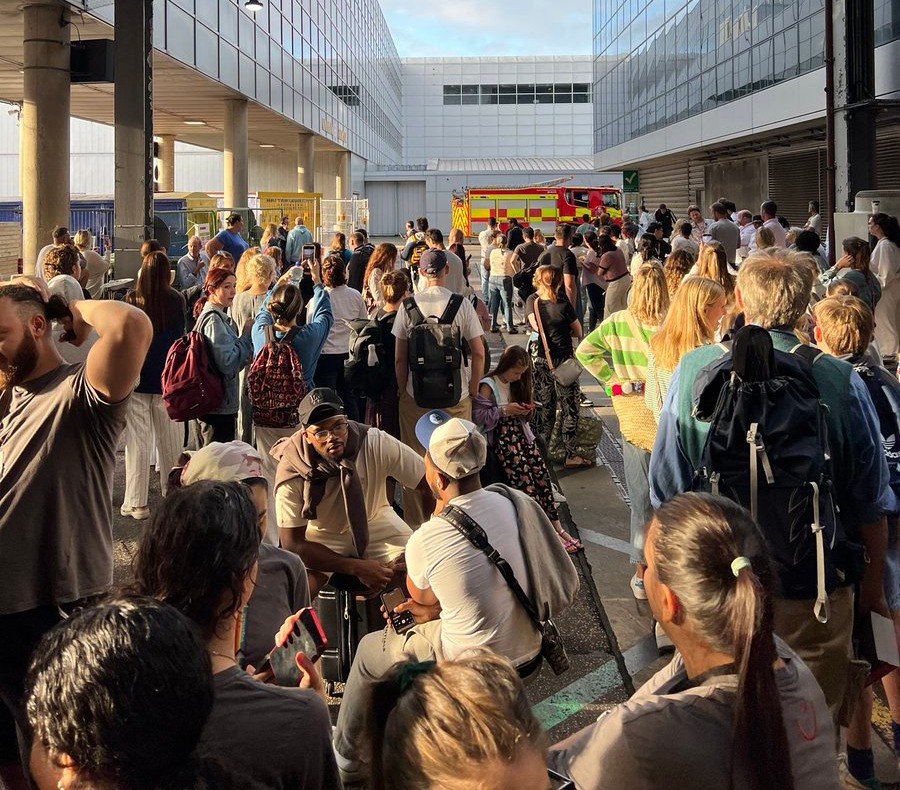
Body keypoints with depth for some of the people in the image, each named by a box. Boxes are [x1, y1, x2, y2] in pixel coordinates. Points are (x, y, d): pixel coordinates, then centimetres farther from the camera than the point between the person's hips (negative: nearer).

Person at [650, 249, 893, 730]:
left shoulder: (692, 370, -10)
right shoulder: (841, 381, -14)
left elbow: (666, 491, -2)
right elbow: (870, 501, -4)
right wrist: (872, 580, 13)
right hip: (814, 595, -1)